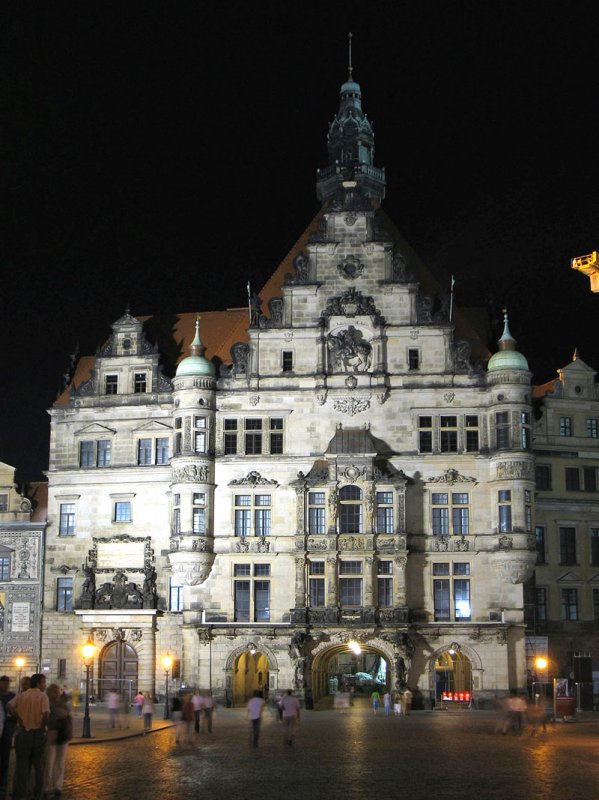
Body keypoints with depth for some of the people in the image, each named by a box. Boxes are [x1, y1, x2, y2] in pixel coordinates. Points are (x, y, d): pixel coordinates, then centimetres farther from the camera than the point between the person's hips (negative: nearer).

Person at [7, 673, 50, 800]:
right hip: (38, 733, -2)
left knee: (22, 765, 4)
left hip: (23, 732, 2)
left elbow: (9, 707, -13)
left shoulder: (21, 695, 4)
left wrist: (19, 719, -8)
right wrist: (42, 727, -5)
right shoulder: (43, 696, -6)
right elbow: (46, 715, -21)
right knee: (38, 765, 13)